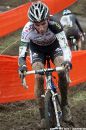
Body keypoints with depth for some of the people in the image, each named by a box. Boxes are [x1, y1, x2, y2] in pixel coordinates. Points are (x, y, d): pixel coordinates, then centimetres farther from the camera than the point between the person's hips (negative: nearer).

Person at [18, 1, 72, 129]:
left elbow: (65, 45, -44)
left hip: (54, 46, 0)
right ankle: (43, 117, -9)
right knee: (38, 78, -19)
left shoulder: (55, 26, -38)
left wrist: (67, 60, -64)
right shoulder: (27, 30, -35)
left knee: (62, 72, -27)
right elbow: (22, 51, -32)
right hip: (37, 49, 1)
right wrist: (22, 65, -53)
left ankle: (64, 105, -4)